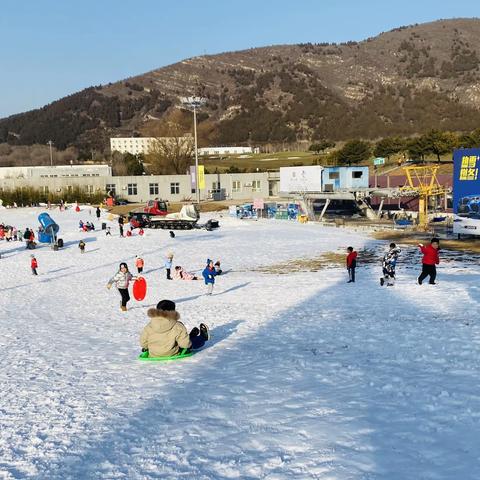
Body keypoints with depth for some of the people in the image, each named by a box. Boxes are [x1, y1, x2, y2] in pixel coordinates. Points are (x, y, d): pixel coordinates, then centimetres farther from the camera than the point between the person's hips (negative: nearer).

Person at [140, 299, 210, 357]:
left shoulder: (148, 327, -13)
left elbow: (143, 343, -4)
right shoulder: (178, 327, -23)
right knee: (193, 342, 19)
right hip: (172, 354, -5)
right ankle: (203, 337, 46)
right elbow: (185, 344, -19)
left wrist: (145, 347, 19)